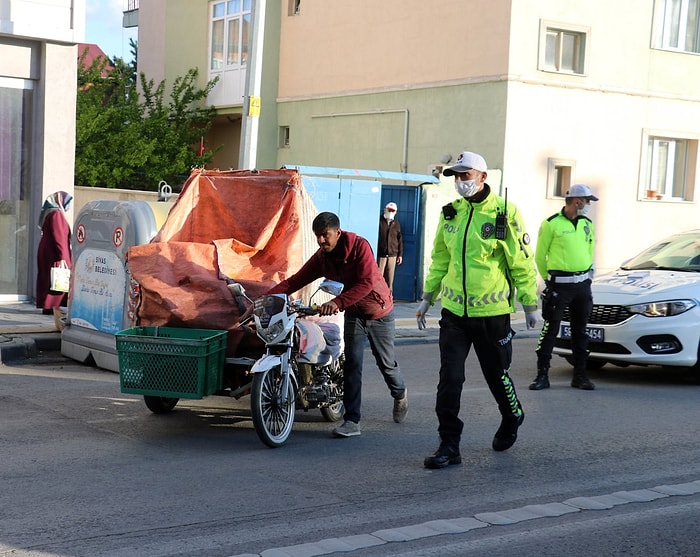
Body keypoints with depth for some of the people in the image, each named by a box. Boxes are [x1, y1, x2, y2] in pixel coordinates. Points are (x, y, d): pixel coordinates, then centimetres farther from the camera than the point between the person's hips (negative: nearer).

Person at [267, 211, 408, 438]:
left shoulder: (359, 245, -24)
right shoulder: (321, 257, -8)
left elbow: (366, 283, -33)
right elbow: (295, 281, -13)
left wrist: (338, 302, -45)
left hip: (379, 311, -4)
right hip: (353, 313, 4)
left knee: (386, 363, 10)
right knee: (352, 364, -9)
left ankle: (400, 395, 42)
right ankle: (352, 421, -9)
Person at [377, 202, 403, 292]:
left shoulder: (396, 223, 12)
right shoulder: (379, 221, -1)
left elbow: (400, 240, 16)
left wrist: (400, 254, 11)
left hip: (392, 255, 4)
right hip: (380, 255, -4)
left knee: (390, 280, 5)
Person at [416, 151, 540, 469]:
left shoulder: (504, 213, -8)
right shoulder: (450, 213, 7)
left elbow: (522, 262, -5)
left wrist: (530, 305, -3)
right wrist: (428, 298, 14)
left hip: (492, 312, -3)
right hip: (453, 312, 4)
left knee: (496, 374, 12)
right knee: (449, 378, -4)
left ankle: (512, 419, 41)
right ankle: (449, 446, 2)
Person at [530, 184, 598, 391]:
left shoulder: (587, 224, 10)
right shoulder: (551, 224, -8)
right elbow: (540, 256, 0)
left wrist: (588, 273, 15)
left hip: (582, 284, 6)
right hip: (559, 285, -6)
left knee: (580, 330, 11)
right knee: (550, 330, -3)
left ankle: (580, 375, 18)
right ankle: (542, 375, 2)